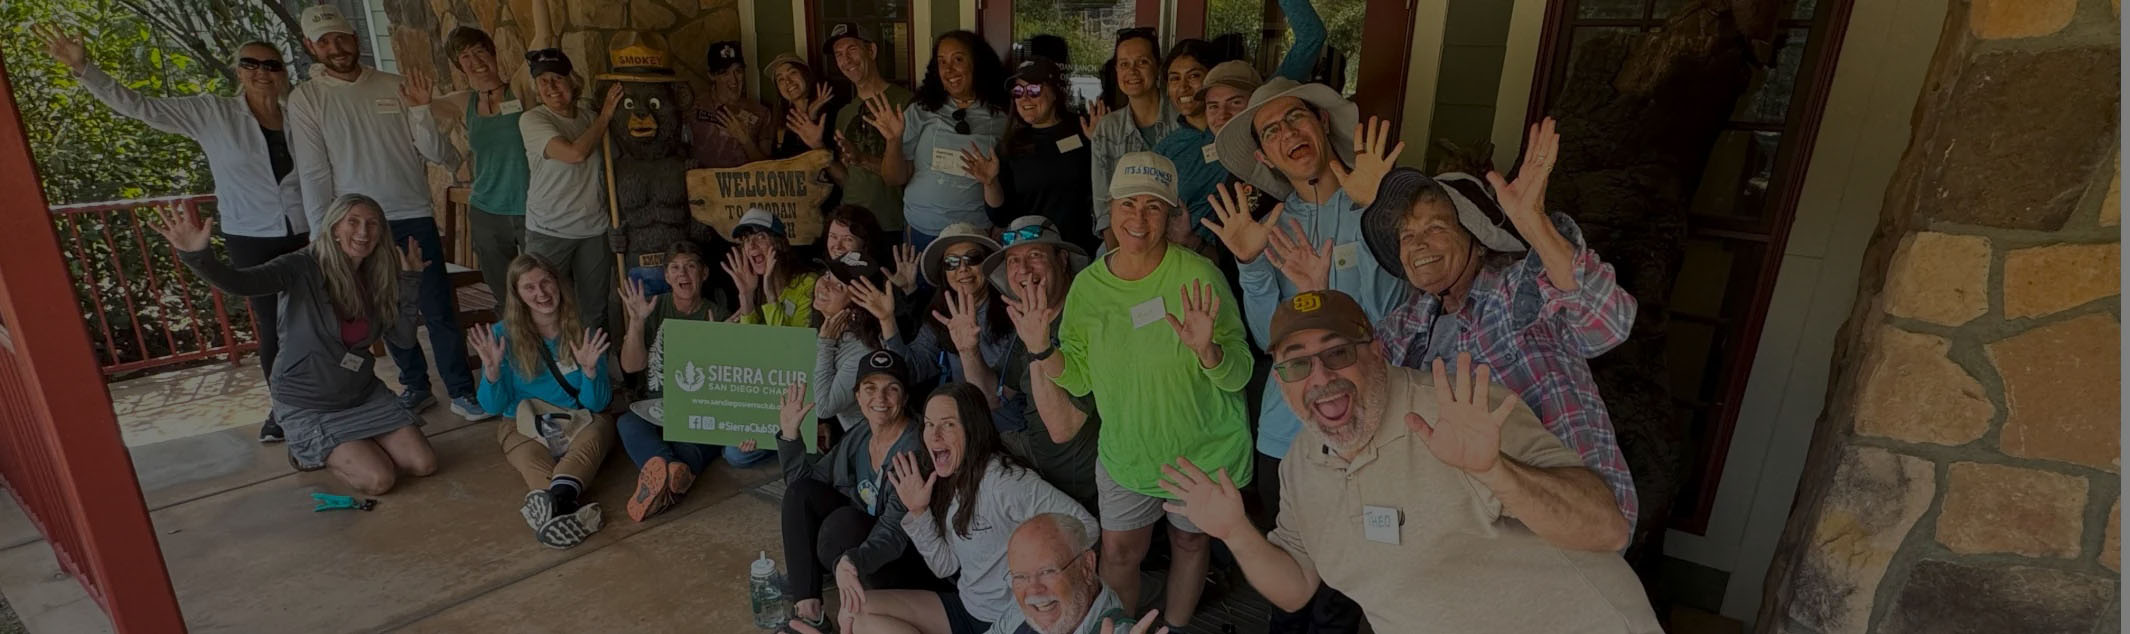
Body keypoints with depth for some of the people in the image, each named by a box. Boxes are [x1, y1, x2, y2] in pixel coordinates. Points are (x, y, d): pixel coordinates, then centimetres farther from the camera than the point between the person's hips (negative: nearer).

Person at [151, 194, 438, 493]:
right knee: (378, 479, -15)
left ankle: (337, 450, 24)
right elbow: (238, 283, -35)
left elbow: (405, 337, -7)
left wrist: (407, 280, -11)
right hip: (308, 405, -5)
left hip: (363, 395, 5)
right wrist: (196, 254, -55)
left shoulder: (375, 277, -3)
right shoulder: (304, 267, -18)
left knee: (423, 464, -1)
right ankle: (310, 452, 14)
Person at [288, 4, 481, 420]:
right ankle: (415, 386, 23)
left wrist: (421, 110, -17)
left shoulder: (395, 87, 2)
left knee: (439, 310, 0)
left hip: (415, 217, 0)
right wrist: (323, 234, -8)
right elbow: (313, 174, -4)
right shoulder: (305, 98, -1)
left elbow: (437, 155, -2)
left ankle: (462, 392, 7)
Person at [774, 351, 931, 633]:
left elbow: (895, 530, -34)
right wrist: (790, 432, -4)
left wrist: (852, 562, -52)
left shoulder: (915, 450, -24)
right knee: (801, 491, -6)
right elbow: (805, 481, 9)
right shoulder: (859, 436, -1)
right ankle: (807, 608, -9)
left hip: (906, 563, -8)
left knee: (845, 520, -32)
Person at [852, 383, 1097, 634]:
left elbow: (1084, 526, -27)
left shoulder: (1004, 479, -23)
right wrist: (918, 511, -9)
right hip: (965, 606, 8)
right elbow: (946, 567, 4)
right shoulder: (945, 482, 2)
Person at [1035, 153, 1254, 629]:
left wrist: (1207, 350, -39)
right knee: (1118, 553, 13)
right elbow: (1078, 378, -1)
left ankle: (1176, 628, 47)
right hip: (1126, 452, 2)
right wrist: (1040, 349, -18)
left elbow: (1239, 375, -19)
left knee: (1189, 541, 19)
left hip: (1206, 449, -2)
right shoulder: (1087, 286, -8)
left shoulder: (1197, 275, -20)